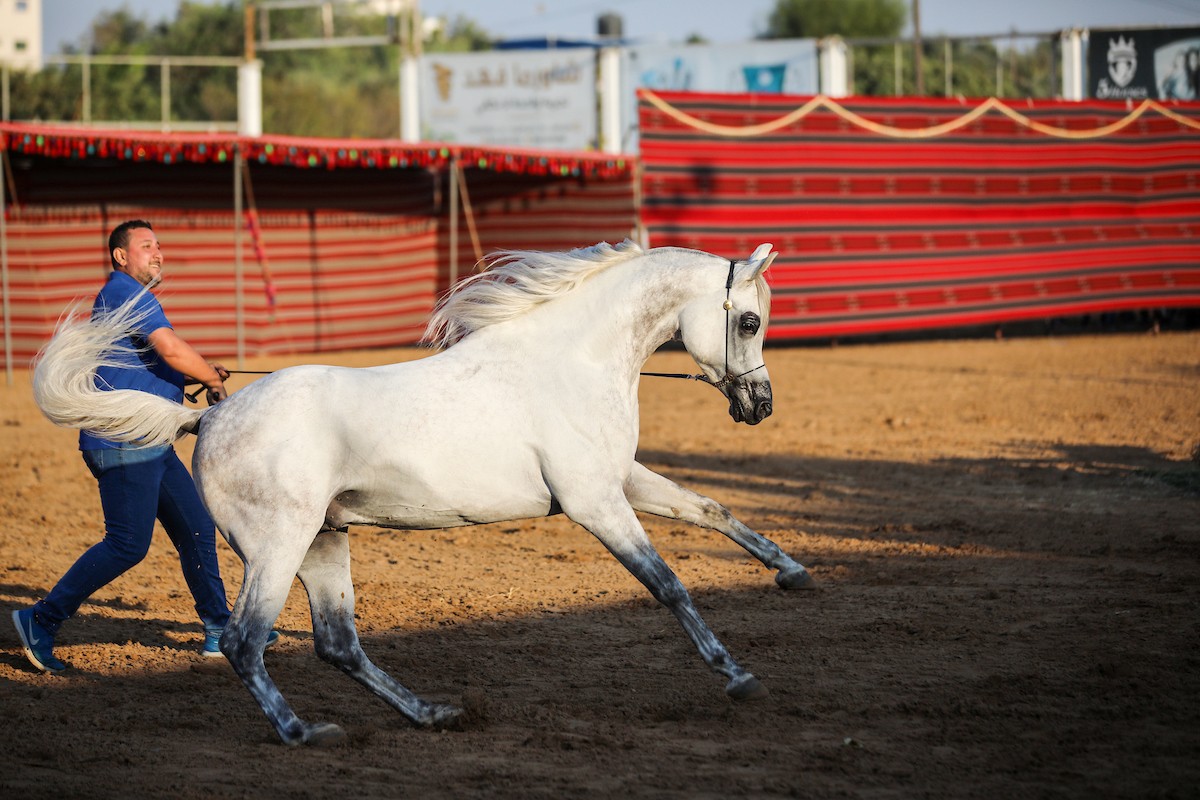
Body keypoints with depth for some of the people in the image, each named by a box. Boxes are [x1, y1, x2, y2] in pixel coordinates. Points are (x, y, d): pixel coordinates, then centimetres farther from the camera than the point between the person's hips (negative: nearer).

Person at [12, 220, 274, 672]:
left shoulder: (126, 297, 21)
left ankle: (219, 631, 19)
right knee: (127, 545, -10)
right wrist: (214, 381, -8)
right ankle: (41, 621, -2)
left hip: (150, 447, 11)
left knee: (196, 528, 12)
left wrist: (197, 376, 10)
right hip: (124, 444, -11)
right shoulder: (124, 291, -12)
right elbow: (172, 349, -24)